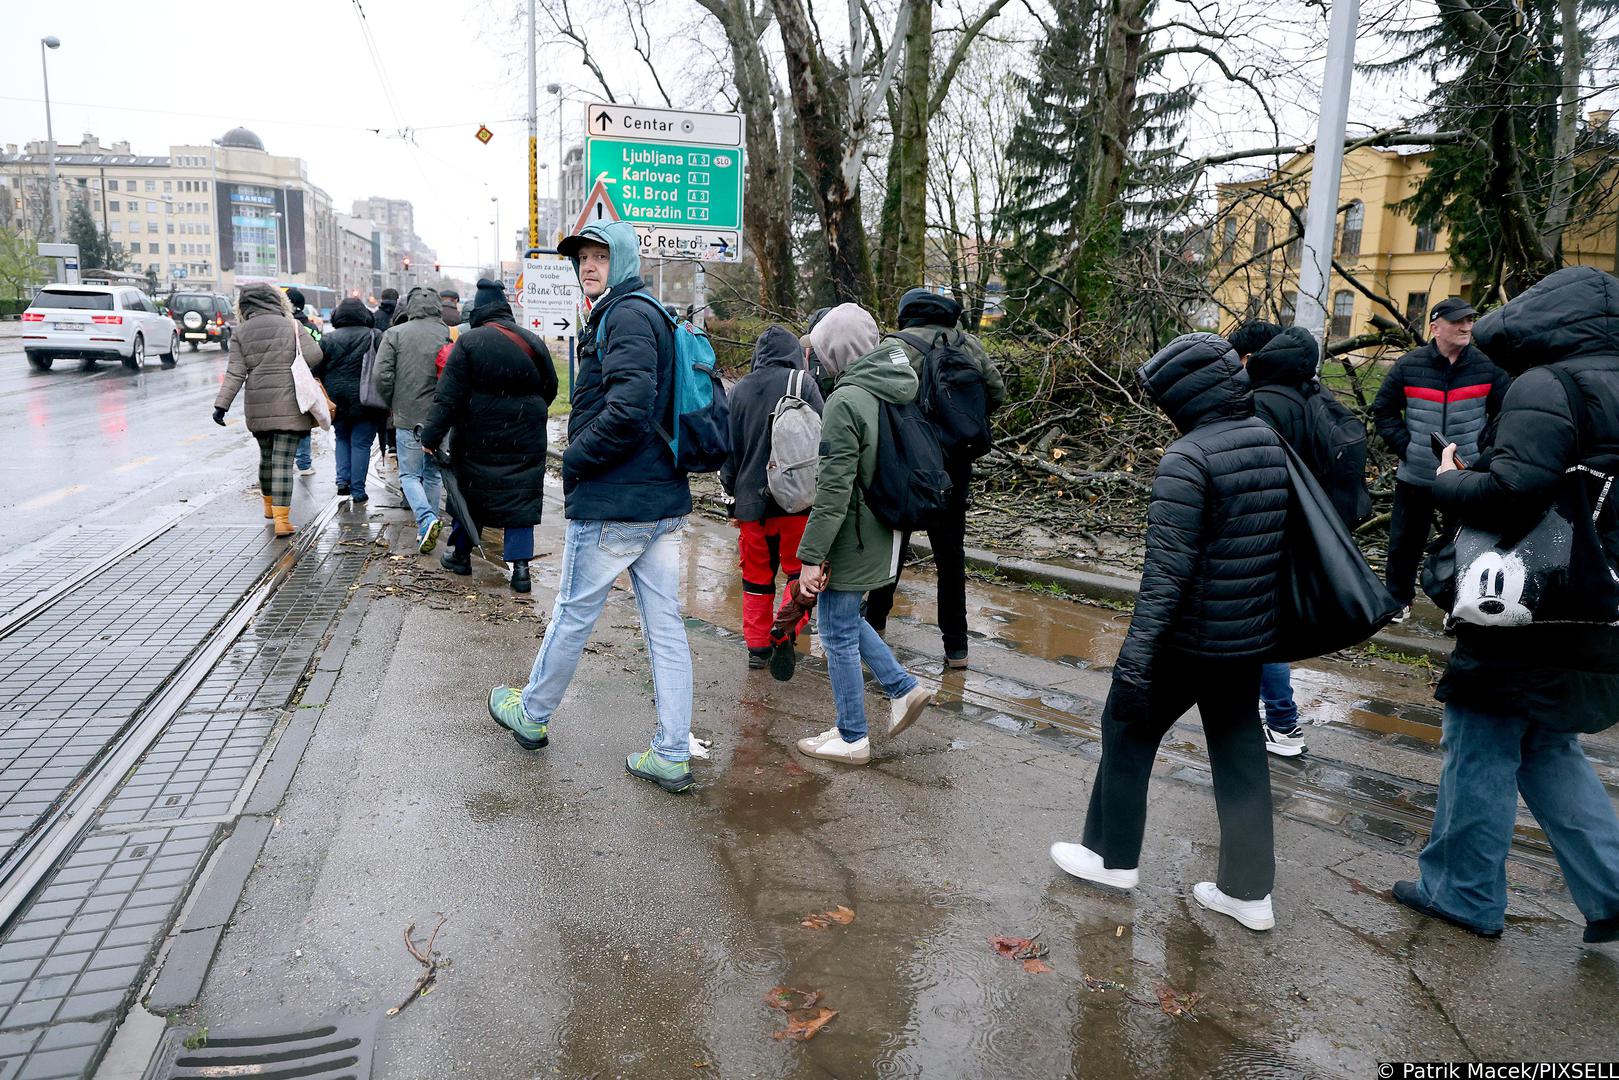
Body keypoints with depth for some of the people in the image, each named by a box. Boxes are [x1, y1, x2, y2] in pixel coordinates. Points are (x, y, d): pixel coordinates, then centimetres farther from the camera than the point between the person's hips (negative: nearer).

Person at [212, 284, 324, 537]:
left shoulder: (241, 332, 4)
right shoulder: (290, 325, -3)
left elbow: (235, 373, -1)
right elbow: (314, 356, -10)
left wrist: (221, 404, 1)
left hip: (257, 407, 3)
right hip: (289, 405, -3)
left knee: (266, 456, 21)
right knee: (283, 460, -4)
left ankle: (269, 505, 39)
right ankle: (281, 518, -9)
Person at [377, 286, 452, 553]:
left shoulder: (395, 333, -3)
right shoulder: (449, 335, -3)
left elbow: (382, 375, -7)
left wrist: (391, 404, 11)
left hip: (408, 417, -2)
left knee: (409, 474, 5)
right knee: (433, 473, 17)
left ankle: (426, 520, -16)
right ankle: (430, 519, 22)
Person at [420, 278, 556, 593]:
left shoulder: (469, 342, -8)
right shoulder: (533, 342, 2)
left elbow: (448, 396, -11)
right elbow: (550, 390, 13)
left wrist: (431, 436, -8)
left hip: (478, 439, -2)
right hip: (525, 441, 2)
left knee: (469, 489, 15)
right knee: (521, 496, 5)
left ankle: (461, 554, 30)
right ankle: (520, 568, 0)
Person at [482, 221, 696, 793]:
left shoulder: (625, 315, -13)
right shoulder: (652, 315, 17)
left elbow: (629, 408, -26)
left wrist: (575, 459, -13)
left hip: (611, 502, -9)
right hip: (663, 499, 9)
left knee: (572, 615, 10)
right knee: (665, 624, 8)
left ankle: (531, 715, 31)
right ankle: (671, 756, 14)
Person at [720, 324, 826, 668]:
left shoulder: (738, 390, 6)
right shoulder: (803, 383, -3)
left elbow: (728, 448, 9)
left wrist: (733, 496, 16)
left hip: (752, 499, 3)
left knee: (756, 576, 14)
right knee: (800, 571, 11)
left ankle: (757, 646, 18)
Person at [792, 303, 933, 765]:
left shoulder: (847, 401, -19)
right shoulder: (895, 392, 7)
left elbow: (834, 488, -22)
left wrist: (811, 555, -18)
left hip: (851, 538, -9)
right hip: (882, 534, 9)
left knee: (839, 636, 5)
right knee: (846, 619, 25)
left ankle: (852, 738, 17)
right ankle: (903, 687, 24)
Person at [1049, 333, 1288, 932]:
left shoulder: (1188, 458, -20)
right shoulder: (1270, 442, 4)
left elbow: (1168, 568, -24)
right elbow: (1273, 541, 12)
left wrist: (1136, 656, -22)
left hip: (1189, 638, -7)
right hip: (1251, 636, 7)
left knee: (1128, 727, 13)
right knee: (1239, 750, 16)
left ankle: (1113, 855, 27)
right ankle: (1249, 889, 25)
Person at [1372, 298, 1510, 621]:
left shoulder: (1488, 367, -2)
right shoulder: (1408, 366, -4)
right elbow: (1383, 410, 5)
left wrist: (1483, 453, 0)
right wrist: (1405, 446, -3)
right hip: (1415, 476, 0)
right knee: (1404, 542, 10)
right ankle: (1398, 600, 27)